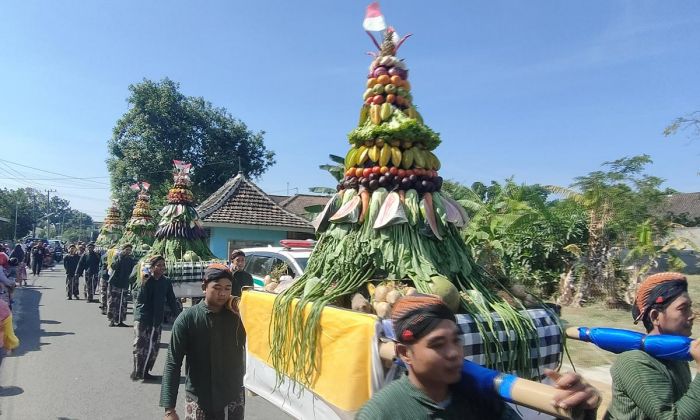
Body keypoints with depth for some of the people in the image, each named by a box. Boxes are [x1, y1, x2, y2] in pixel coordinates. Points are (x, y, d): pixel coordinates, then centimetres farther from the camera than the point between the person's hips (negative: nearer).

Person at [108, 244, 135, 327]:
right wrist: (120, 258, -24)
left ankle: (120, 321, 11)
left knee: (123, 303, 4)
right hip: (115, 283, -3)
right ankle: (112, 320, 9)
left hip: (124, 284, 3)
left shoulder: (131, 259, 9)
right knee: (113, 302, -1)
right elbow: (113, 266, -16)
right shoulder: (118, 257, -1)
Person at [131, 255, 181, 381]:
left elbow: (171, 301, 7)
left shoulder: (166, 282, 1)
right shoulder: (146, 279, -9)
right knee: (140, 344, -10)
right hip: (142, 317, -4)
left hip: (157, 318, 4)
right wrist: (143, 284, -27)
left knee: (154, 346, 8)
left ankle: (145, 371, 22)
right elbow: (140, 299, -17)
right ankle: (137, 370, 5)